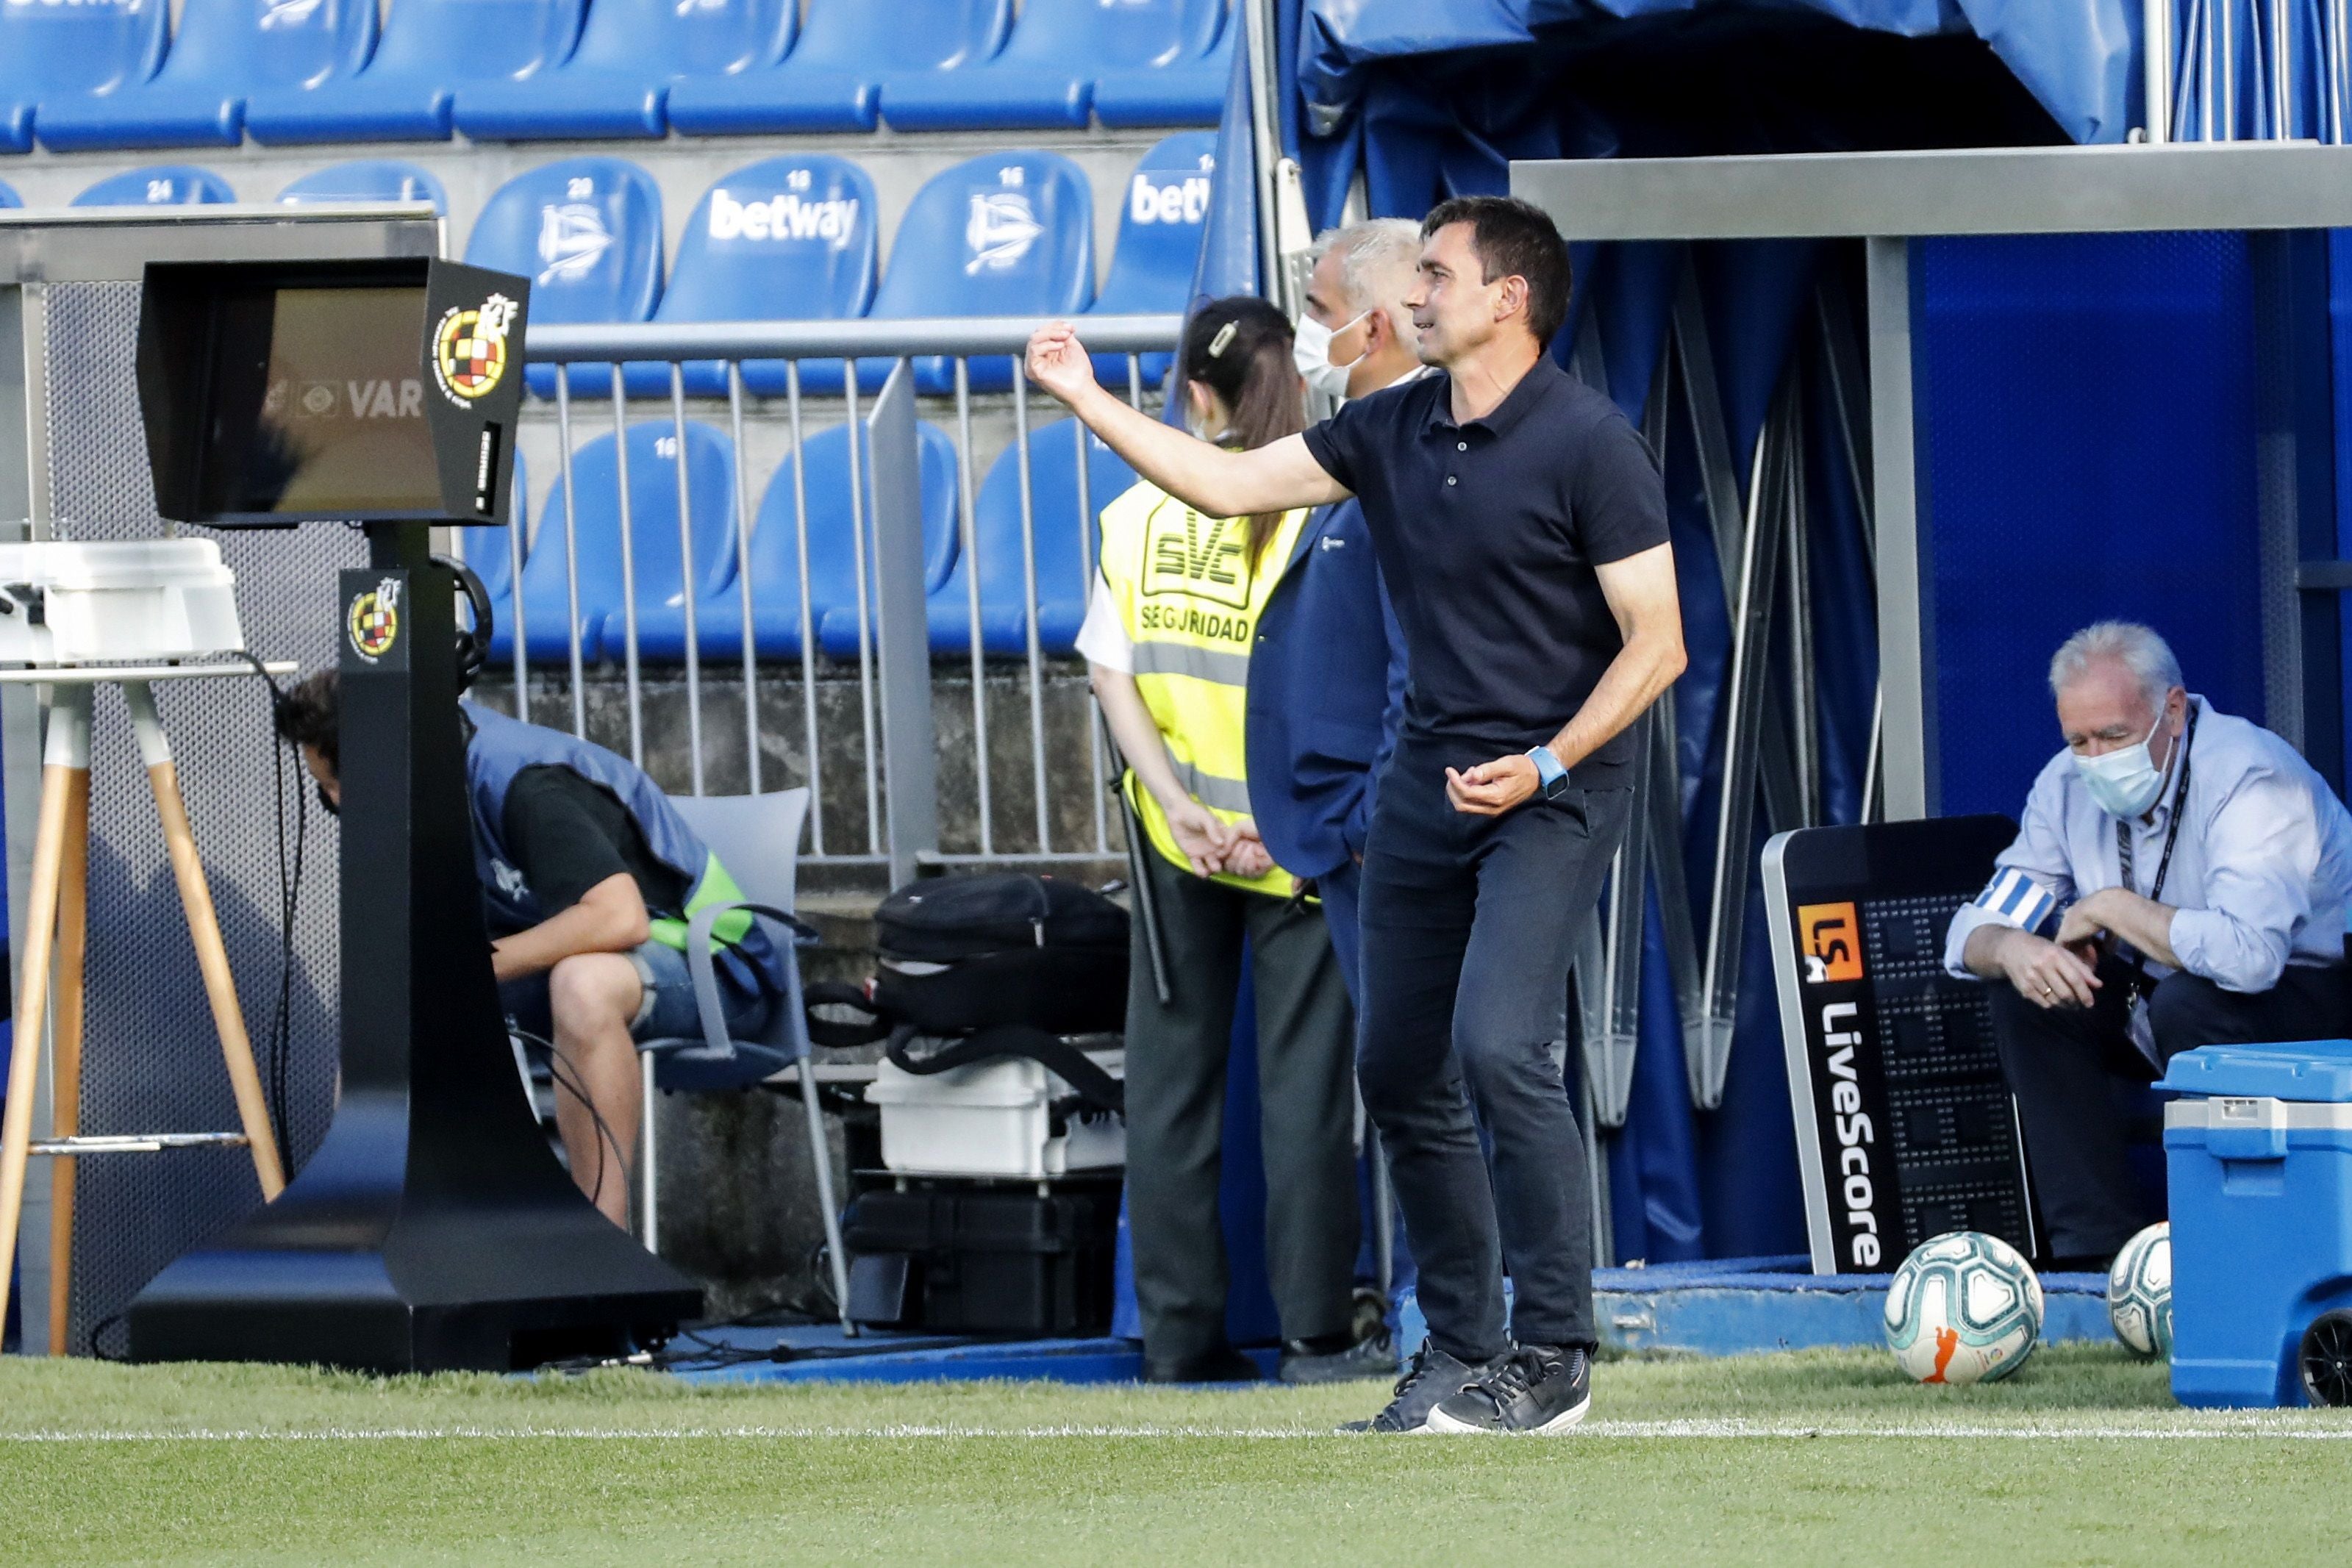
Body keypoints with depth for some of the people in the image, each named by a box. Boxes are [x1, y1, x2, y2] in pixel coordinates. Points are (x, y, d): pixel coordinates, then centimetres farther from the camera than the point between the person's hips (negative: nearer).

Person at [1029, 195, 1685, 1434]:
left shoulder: (1586, 445, -12)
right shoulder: (1391, 434, 8)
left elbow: (1657, 644, -13)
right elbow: (1228, 484, 13)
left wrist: (1543, 767, -22)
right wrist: (1088, 401, 7)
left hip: (1554, 788, -7)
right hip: (1426, 779, 8)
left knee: (1499, 1045, -21)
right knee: (1399, 1070, 8)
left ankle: (1551, 1361, -14)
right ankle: (1461, 1349, 20)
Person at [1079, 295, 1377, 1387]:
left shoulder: (1139, 516, 2)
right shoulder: (1321, 514, -10)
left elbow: (1112, 680, -2)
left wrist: (1178, 804, -7)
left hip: (1178, 841, 3)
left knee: (1172, 1078, 9)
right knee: (1303, 1079, 2)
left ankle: (1180, 1330, 10)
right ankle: (1316, 1330, 1)